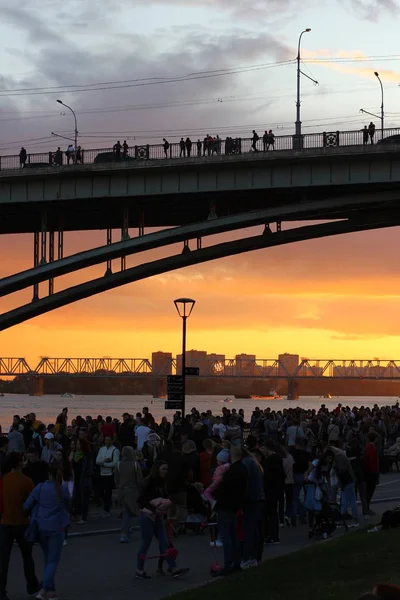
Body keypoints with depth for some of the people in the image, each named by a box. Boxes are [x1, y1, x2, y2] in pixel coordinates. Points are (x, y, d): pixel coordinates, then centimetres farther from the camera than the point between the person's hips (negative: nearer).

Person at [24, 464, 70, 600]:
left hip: (41, 527, 3)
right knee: (53, 561, 2)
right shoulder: (63, 488, -8)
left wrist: (35, 514, 16)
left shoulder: (40, 488, -6)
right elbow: (67, 506, 6)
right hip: (56, 528, -3)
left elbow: (26, 506, -4)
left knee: (48, 559, 19)